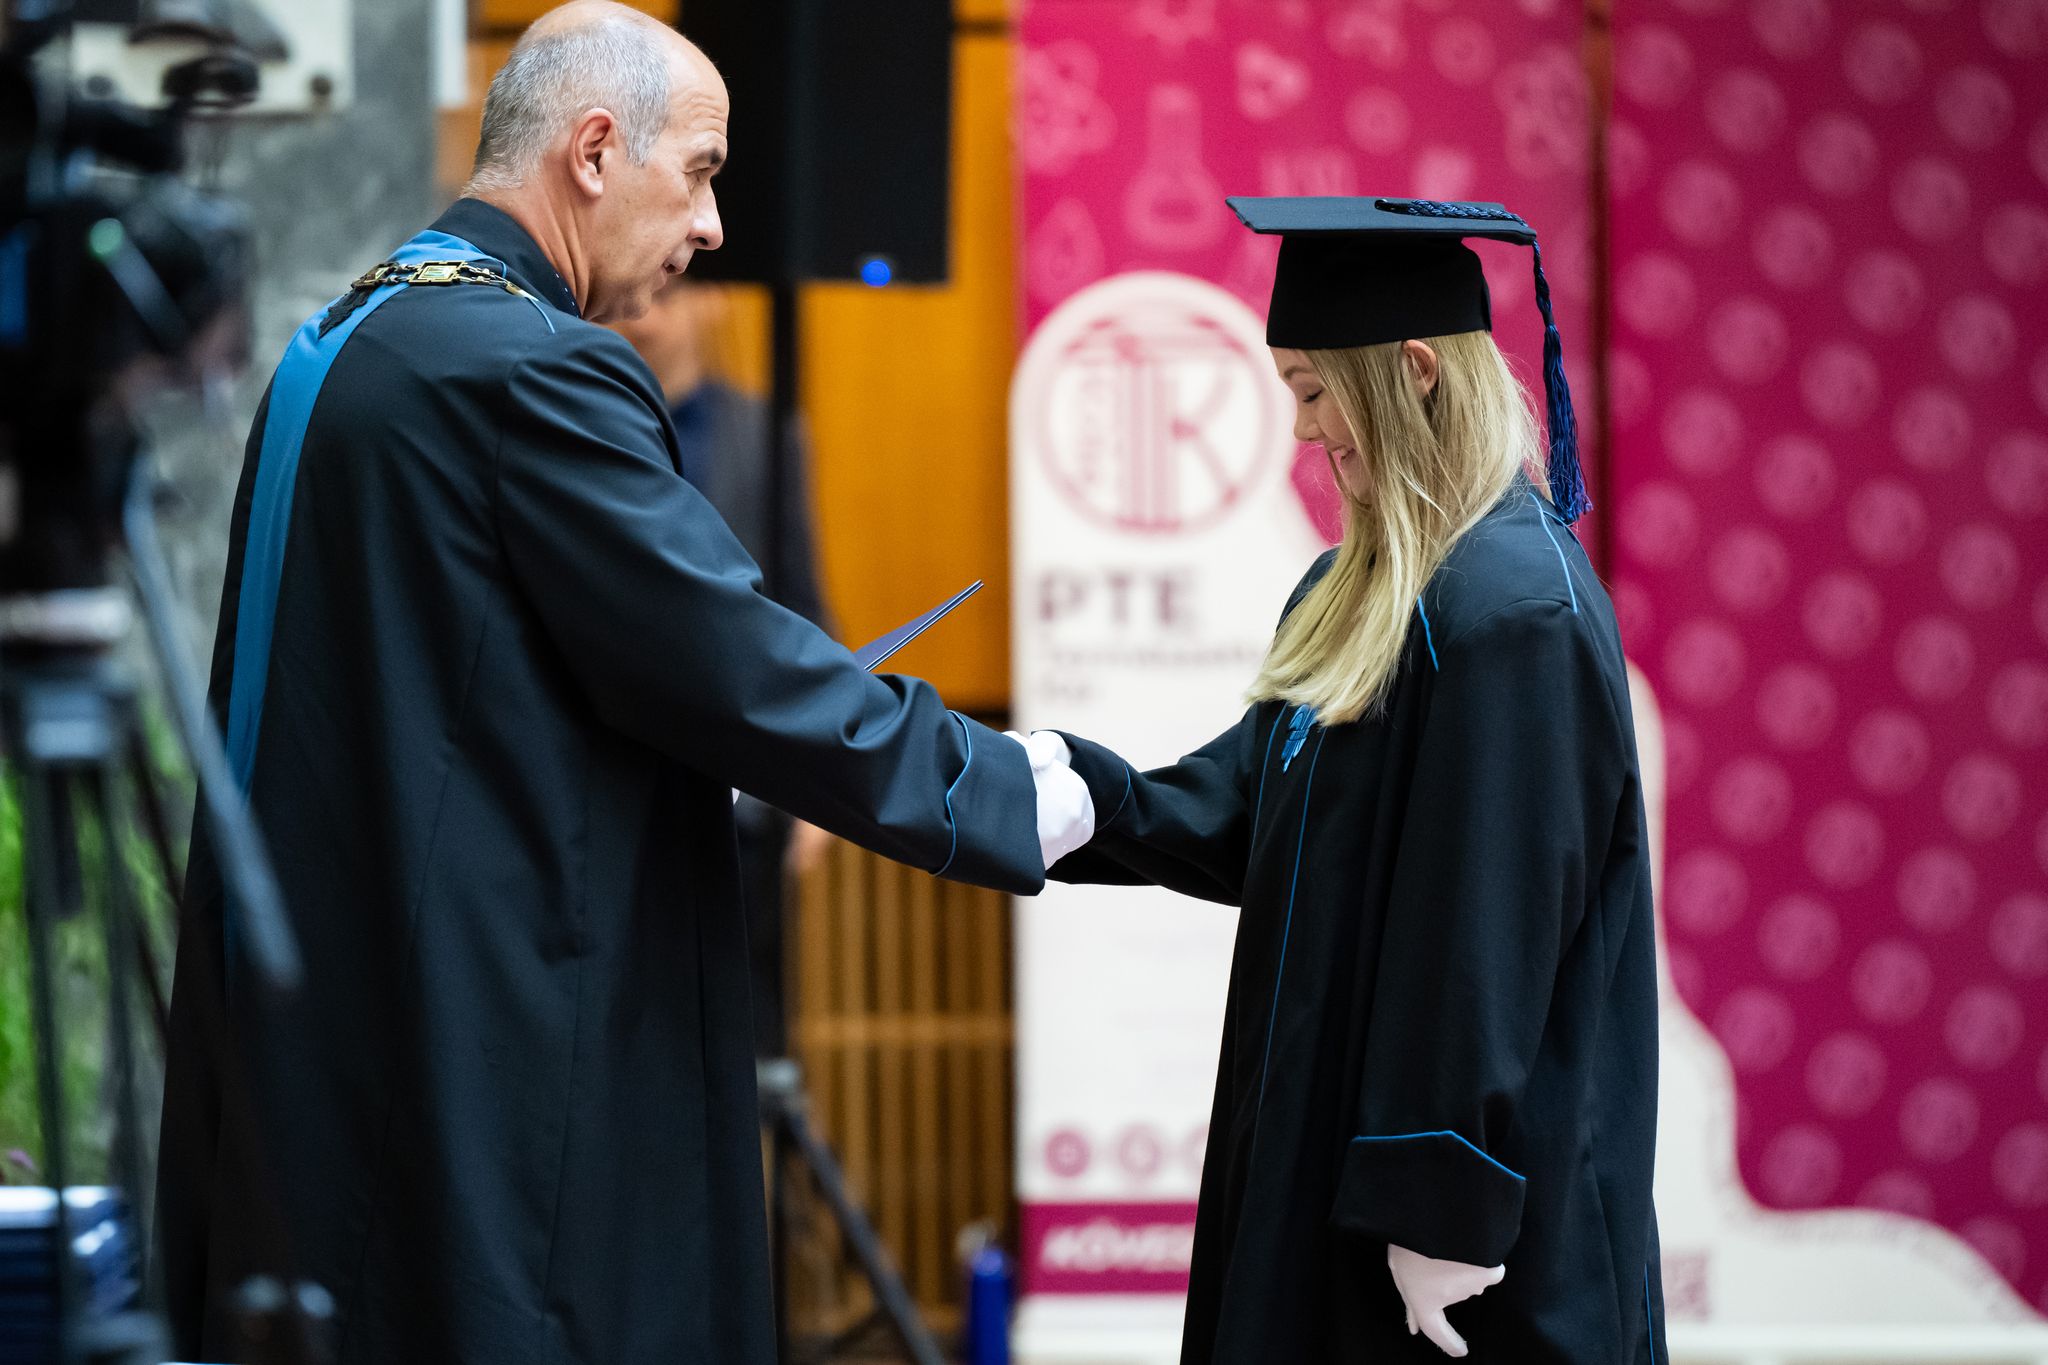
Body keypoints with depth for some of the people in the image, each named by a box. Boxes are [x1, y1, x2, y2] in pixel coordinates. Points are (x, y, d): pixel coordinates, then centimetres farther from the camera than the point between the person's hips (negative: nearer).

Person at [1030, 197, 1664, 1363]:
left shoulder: (1514, 610, -20)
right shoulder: (1363, 591, 11)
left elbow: (1491, 933, -22)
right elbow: (1248, 818, 10)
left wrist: (1445, 1215, -21)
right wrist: (1085, 787, -7)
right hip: (1340, 1130, 9)